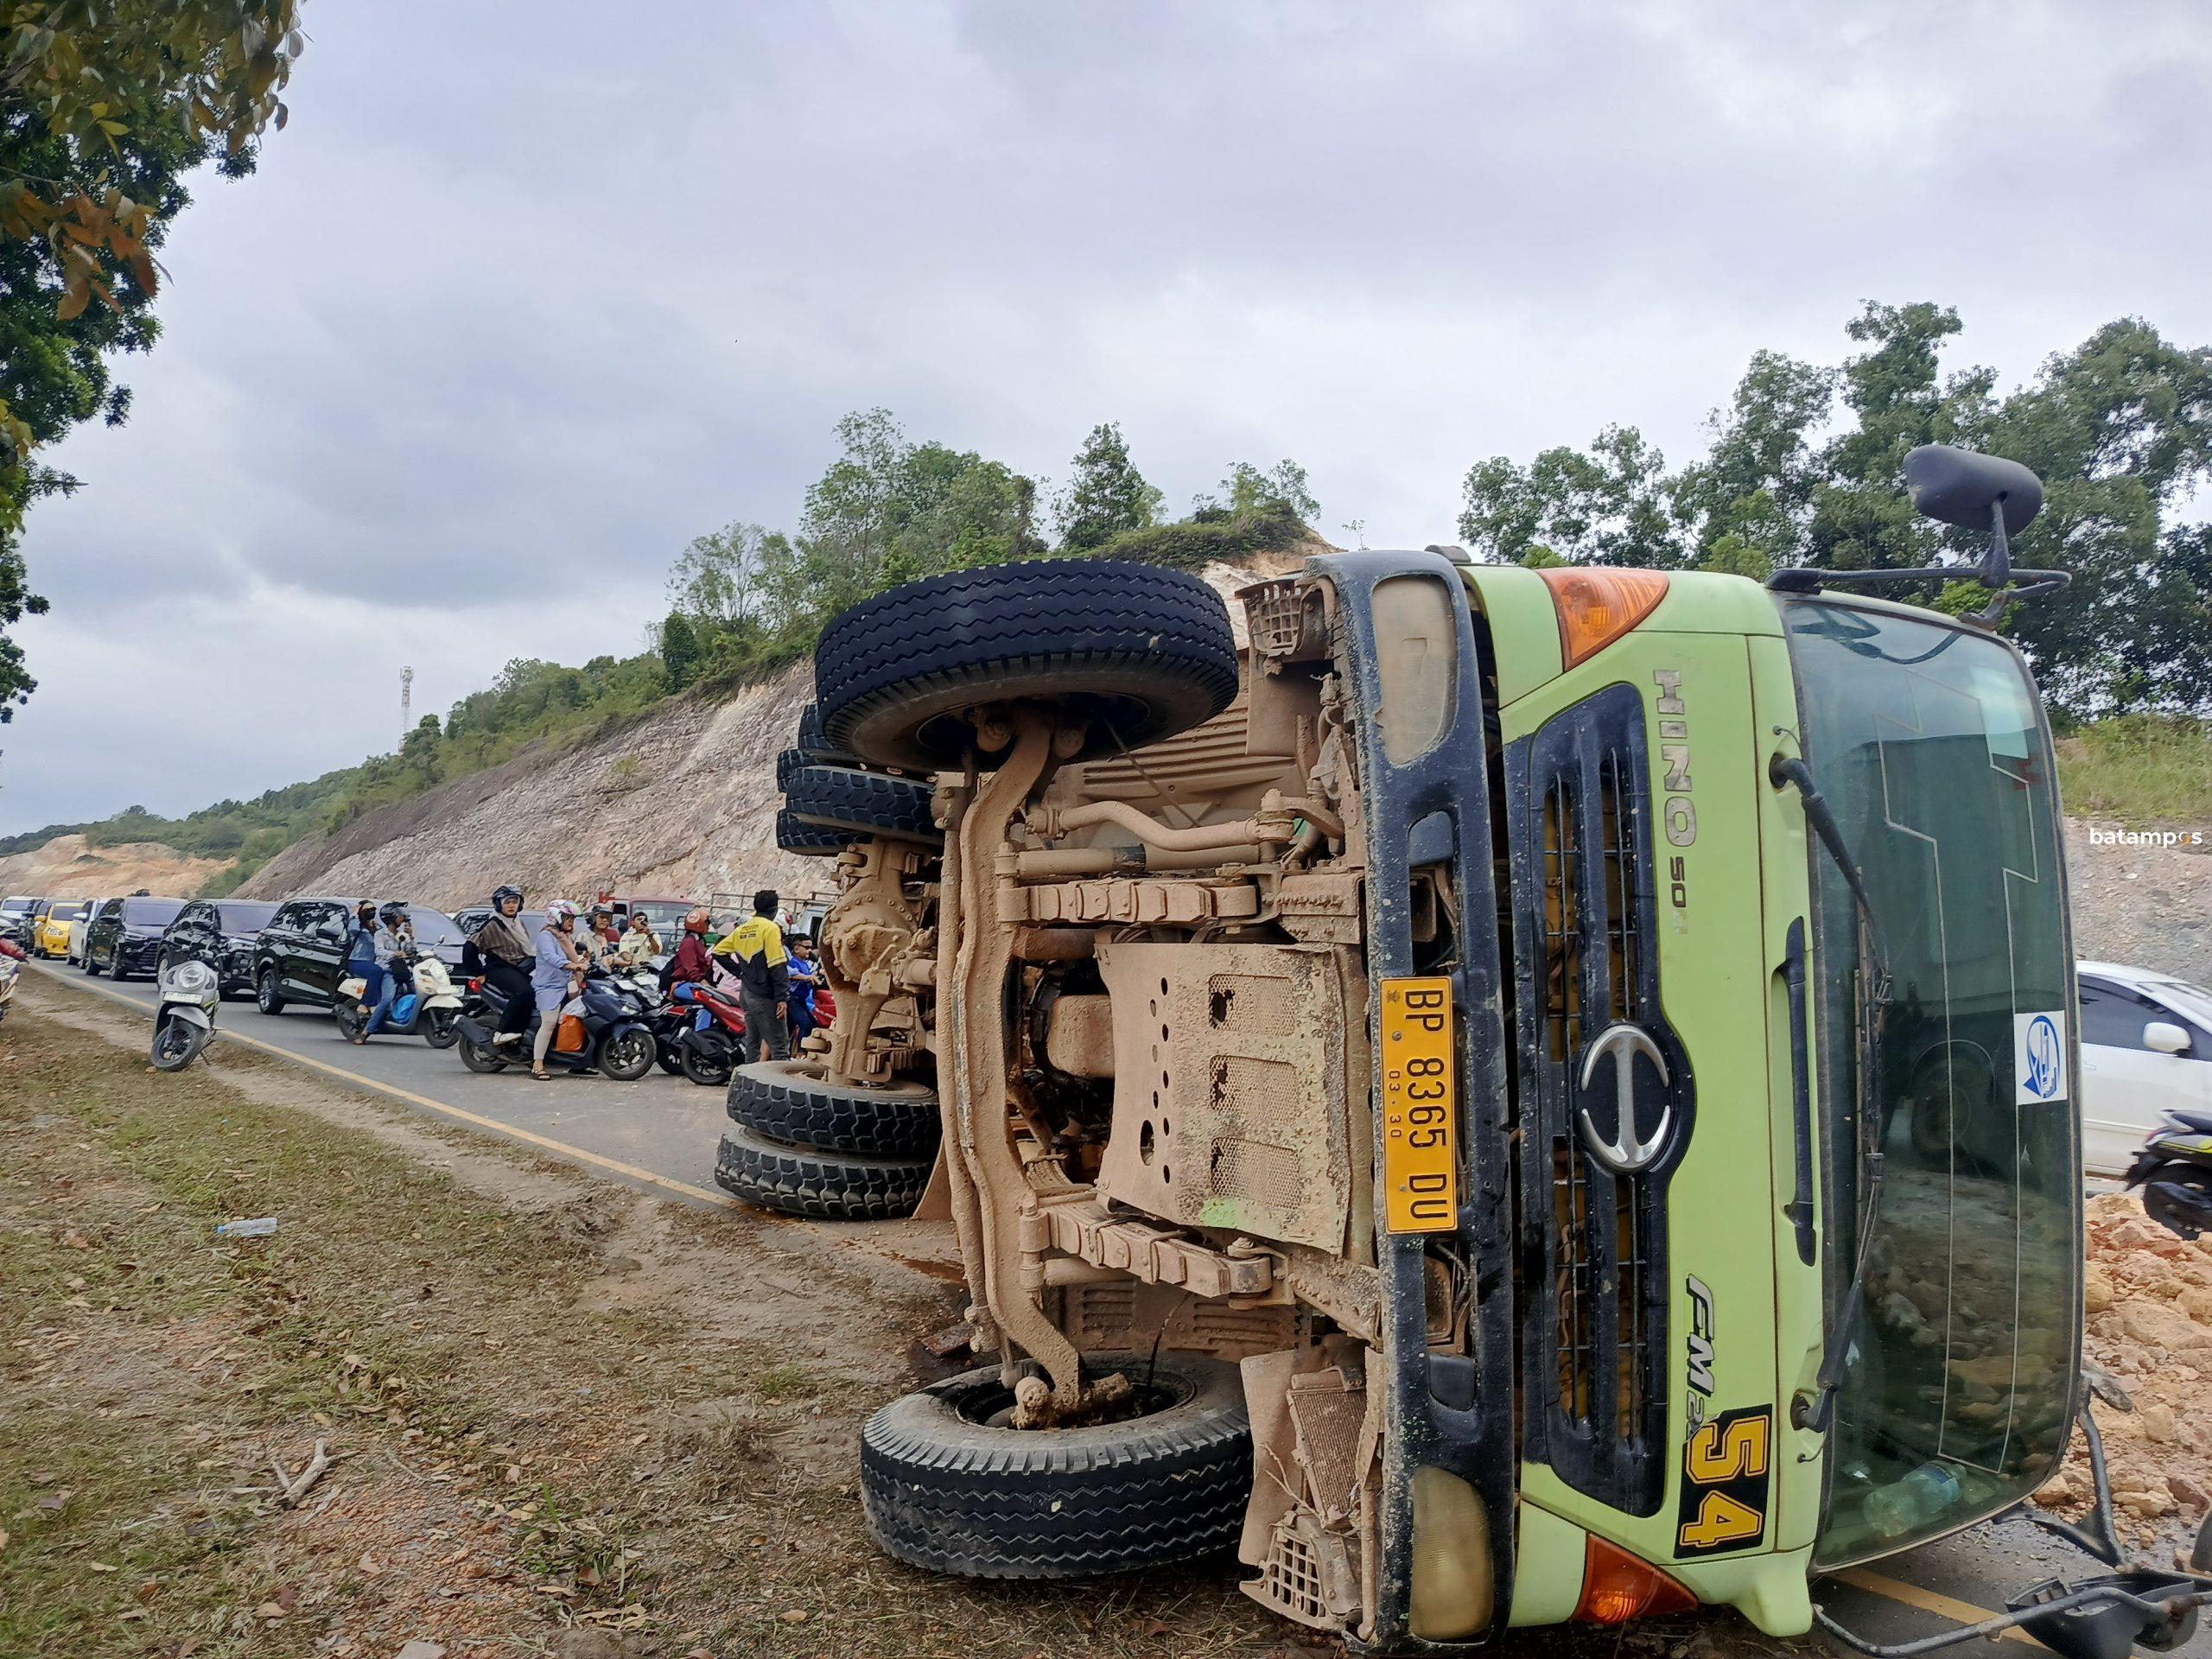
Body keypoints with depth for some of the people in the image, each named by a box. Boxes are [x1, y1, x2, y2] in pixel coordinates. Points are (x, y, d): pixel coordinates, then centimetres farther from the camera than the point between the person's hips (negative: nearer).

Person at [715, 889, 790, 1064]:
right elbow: (777, 966, -17)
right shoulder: (770, 928, -11)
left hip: (747, 993, 8)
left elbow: (719, 951, 16)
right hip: (765, 996, -8)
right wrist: (782, 998, -19)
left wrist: (740, 971, 15)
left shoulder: (742, 929, 11)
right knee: (780, 1047, -9)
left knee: (752, 1043, 14)